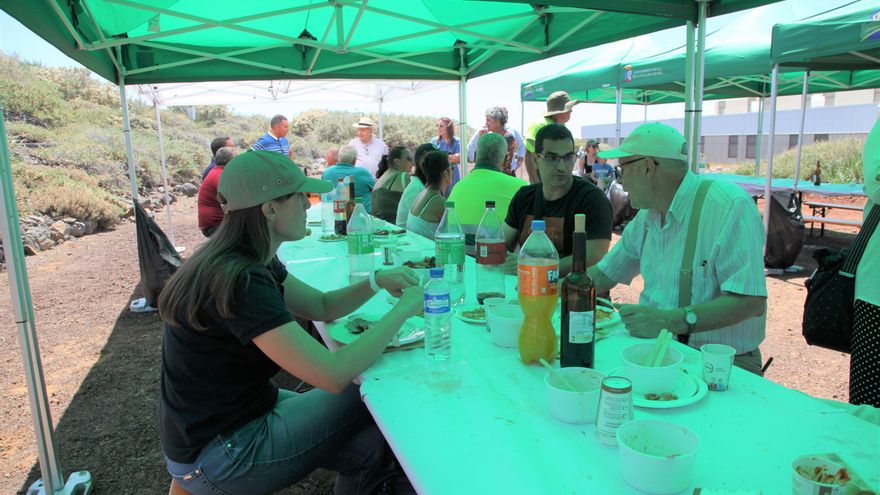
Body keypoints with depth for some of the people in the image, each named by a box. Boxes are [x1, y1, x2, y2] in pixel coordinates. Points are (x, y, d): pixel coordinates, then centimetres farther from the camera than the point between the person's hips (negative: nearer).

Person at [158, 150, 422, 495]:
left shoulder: (252, 261, 0)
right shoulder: (238, 280, -29)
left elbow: (322, 306, 11)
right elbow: (333, 374, -32)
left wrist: (377, 282, -7)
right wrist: (403, 309, -21)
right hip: (216, 459, -8)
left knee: (366, 445, 2)